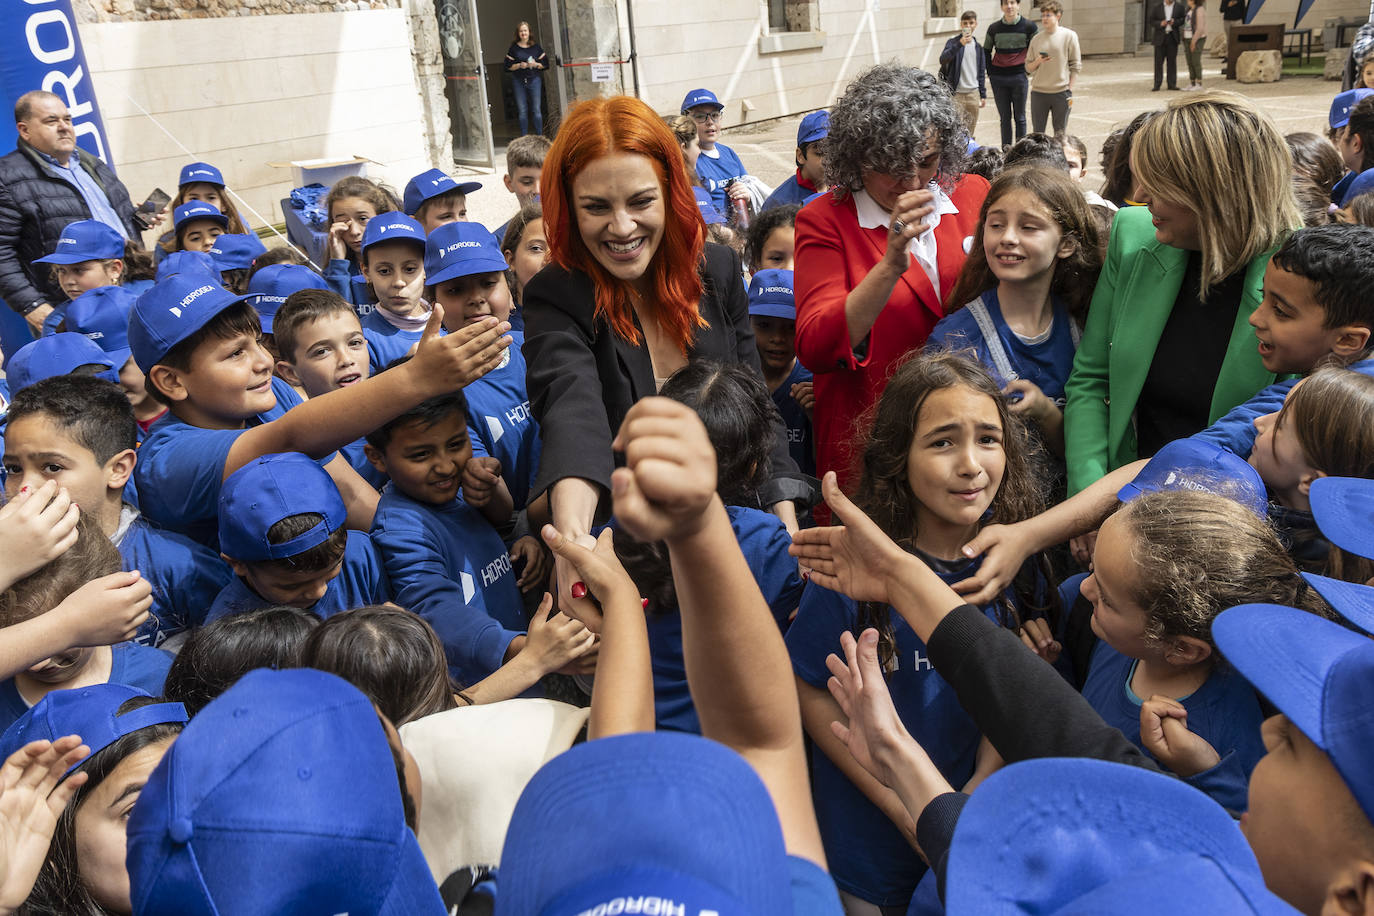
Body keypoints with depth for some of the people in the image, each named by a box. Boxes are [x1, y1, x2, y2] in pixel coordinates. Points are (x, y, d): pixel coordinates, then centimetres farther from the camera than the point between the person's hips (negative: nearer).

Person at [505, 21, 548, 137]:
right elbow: (508, 66, 1)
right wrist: (519, 65, -15)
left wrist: (536, 64, -11)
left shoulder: (536, 47, 6)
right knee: (522, 111, 1)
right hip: (519, 81, 0)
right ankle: (524, 138, 6)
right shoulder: (514, 48, 3)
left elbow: (545, 64, 8)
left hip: (534, 80, 0)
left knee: (537, 109, -1)